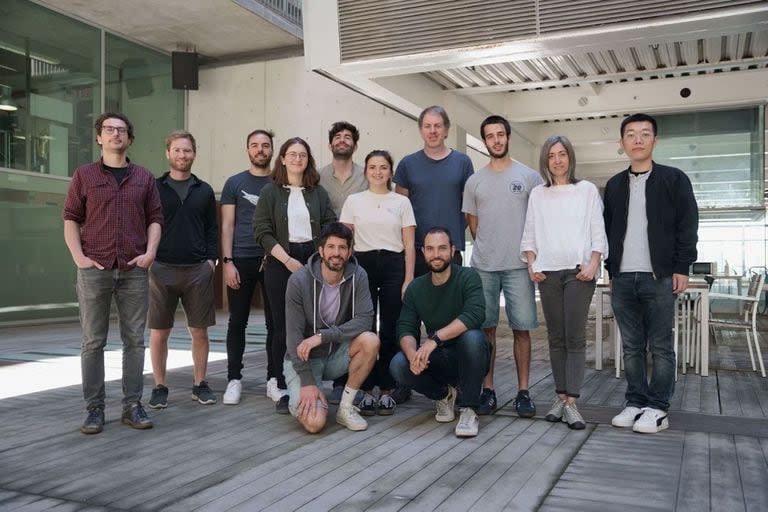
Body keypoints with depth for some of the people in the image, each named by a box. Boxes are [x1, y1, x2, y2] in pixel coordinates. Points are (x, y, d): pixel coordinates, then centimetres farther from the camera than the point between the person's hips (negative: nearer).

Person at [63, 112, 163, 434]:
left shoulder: (144, 178, 11)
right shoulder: (84, 175, 8)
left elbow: (155, 218, 10)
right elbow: (71, 219, 5)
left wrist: (150, 252, -4)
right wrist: (78, 256, -7)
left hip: (134, 270, 1)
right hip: (94, 270, -1)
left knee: (134, 340, 4)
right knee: (93, 342, 3)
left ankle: (132, 406, 13)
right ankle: (94, 408, 11)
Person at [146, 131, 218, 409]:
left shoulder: (204, 191, 10)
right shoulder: (154, 188, 5)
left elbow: (212, 229, 11)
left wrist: (211, 259, 0)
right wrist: (148, 259, -2)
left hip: (198, 270, 1)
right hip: (161, 270, -1)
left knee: (199, 332, 5)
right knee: (159, 333, 4)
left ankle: (200, 384, 19)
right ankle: (159, 387, 16)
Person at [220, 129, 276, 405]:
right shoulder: (234, 183, 7)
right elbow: (227, 225, 3)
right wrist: (227, 261, -6)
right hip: (241, 260, -1)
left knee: (275, 322, 4)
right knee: (238, 321, 3)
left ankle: (273, 379, 13)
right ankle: (234, 379, 13)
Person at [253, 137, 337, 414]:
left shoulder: (318, 192, 12)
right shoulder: (270, 192, 5)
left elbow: (330, 226, 8)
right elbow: (262, 231, -3)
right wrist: (288, 260, -12)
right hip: (280, 264, -2)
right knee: (283, 327, 0)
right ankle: (283, 390, 9)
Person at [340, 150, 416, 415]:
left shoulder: (402, 202, 7)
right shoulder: (353, 201, 8)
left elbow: (409, 245, 4)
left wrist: (408, 280, -3)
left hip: (393, 266, 0)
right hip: (363, 265, 0)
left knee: (390, 330, 1)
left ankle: (386, 391, 11)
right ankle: (367, 391, 9)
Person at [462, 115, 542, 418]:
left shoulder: (529, 177, 3)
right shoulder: (474, 181, 10)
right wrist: (487, 250, 10)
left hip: (519, 266, -2)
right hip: (483, 266, 2)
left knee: (521, 329, 1)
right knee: (486, 328, 5)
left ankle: (523, 392, 11)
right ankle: (487, 390, 14)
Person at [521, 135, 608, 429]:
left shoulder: (587, 190, 9)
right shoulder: (537, 194, 14)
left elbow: (598, 231, 4)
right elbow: (530, 234, 12)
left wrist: (593, 264, -10)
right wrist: (531, 265, -1)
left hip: (578, 270, -2)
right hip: (547, 271, 2)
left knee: (575, 337, -7)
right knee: (556, 337, 4)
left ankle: (571, 402, -7)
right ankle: (560, 397, 10)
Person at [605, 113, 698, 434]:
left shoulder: (674, 179, 4)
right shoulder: (614, 185, 15)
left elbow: (688, 225, 0)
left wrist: (681, 268, -7)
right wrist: (611, 271, 10)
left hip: (659, 277, -3)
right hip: (623, 279, 4)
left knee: (661, 347, 1)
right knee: (632, 346, 7)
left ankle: (658, 410, 8)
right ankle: (636, 403, 15)